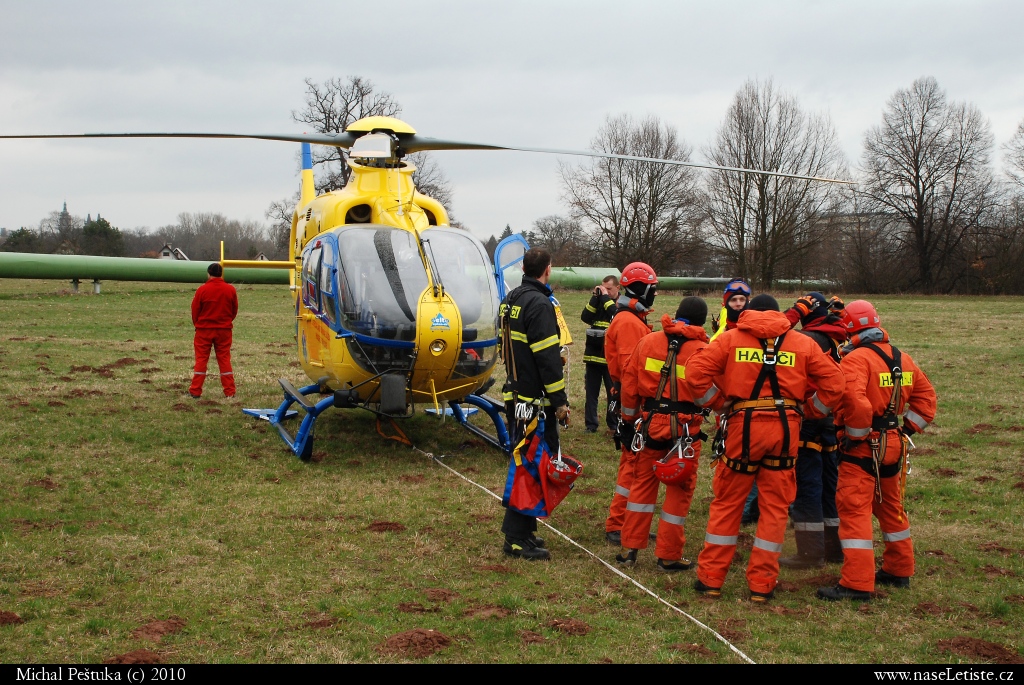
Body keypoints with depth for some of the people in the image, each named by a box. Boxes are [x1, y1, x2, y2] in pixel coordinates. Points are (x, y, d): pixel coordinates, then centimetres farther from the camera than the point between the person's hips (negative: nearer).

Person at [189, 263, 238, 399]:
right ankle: (229, 391, 6)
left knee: (201, 360, 5)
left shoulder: (202, 289, -10)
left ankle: (195, 391, 5)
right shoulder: (230, 289, -3)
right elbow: (235, 310, 6)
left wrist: (197, 325, 15)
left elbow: (195, 310, -2)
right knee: (224, 359, 7)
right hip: (224, 330, 2)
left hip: (204, 330, -2)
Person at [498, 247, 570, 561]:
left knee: (523, 463, 17)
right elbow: (548, 358, -20)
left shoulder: (510, 300, 12)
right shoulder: (539, 304, -17)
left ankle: (520, 530, 25)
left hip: (515, 395, 10)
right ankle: (517, 538, -2)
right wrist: (560, 400, -16)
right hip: (535, 400, -10)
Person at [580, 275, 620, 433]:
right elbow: (585, 317, -2)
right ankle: (590, 424, 10)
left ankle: (615, 424, 9)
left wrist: (605, 297, -13)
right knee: (591, 392, 6)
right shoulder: (599, 300, 12)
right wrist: (595, 297, -7)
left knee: (613, 392, 1)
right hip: (593, 355, 4)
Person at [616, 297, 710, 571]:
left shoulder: (648, 341, 2)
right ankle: (669, 556, 13)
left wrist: (629, 418, 16)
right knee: (679, 490, 7)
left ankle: (630, 548, 18)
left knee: (642, 483, 15)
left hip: (649, 423, 3)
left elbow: (629, 381, 6)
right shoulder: (703, 351, -9)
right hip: (685, 428, -3)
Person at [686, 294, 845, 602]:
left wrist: (719, 403, 4)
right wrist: (810, 411, 12)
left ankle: (710, 579, 15)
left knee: (727, 504, 11)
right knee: (775, 507, 10)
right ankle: (762, 585, 13)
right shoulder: (803, 343, 10)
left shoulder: (730, 338, 5)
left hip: (743, 426, -1)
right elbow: (834, 382, 3)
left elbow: (695, 372, -6)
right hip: (785, 429, 1)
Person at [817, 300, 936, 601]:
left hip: (863, 448, -8)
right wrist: (908, 427, 13)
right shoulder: (902, 358, 9)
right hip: (894, 445, 8)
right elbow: (926, 395, 15)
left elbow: (855, 402, -30)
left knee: (855, 511, -6)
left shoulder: (856, 359, -17)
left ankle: (857, 583, -9)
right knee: (891, 507, 22)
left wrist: (856, 435, -16)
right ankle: (899, 570, 34)